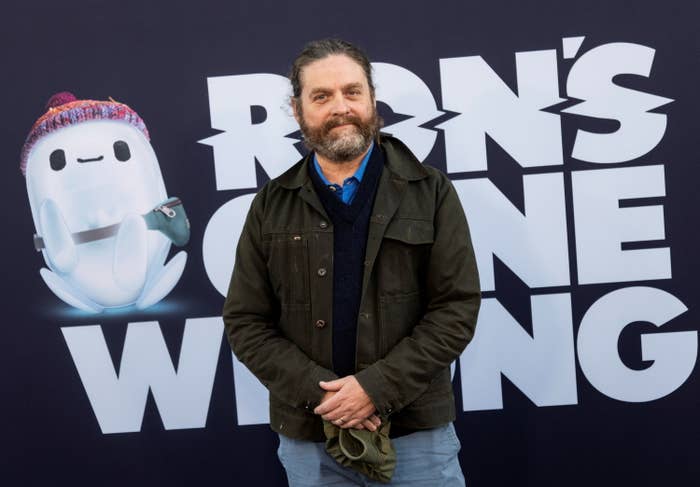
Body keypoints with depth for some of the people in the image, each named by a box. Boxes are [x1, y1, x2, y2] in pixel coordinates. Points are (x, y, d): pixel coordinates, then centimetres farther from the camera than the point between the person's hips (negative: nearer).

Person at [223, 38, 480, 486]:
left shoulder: (431, 192, -2)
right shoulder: (271, 206, 2)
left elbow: (457, 308, -7)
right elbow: (246, 322, 1)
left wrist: (378, 388, -16)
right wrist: (319, 391, -12)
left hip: (417, 432, -1)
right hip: (307, 438, 2)